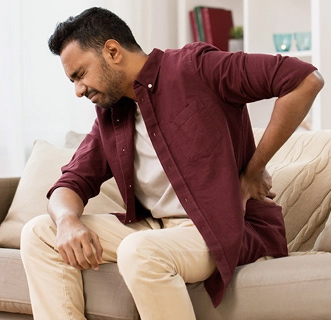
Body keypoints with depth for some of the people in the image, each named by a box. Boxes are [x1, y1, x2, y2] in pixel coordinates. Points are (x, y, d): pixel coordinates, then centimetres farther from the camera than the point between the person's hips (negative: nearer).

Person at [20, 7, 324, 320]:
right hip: (154, 227, 8)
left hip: (226, 227, -8)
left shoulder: (192, 67, -9)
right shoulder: (109, 115, 13)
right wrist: (68, 221, -14)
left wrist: (254, 172, -12)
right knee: (39, 233, -2)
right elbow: (72, 183, 12)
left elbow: (305, 78, -17)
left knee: (139, 251, -37)